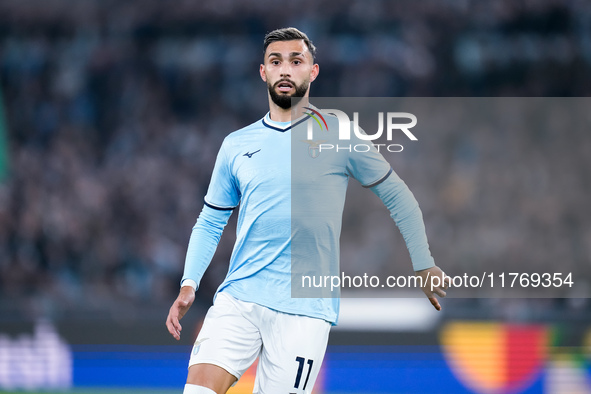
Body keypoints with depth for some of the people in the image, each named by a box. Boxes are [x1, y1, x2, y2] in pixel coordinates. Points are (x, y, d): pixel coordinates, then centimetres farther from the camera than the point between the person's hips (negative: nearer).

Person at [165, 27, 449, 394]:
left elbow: (397, 196, 13)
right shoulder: (236, 145, 11)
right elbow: (210, 221, 18)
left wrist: (425, 266, 12)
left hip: (305, 307, -2)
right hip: (238, 296, 2)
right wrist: (189, 284, 4)